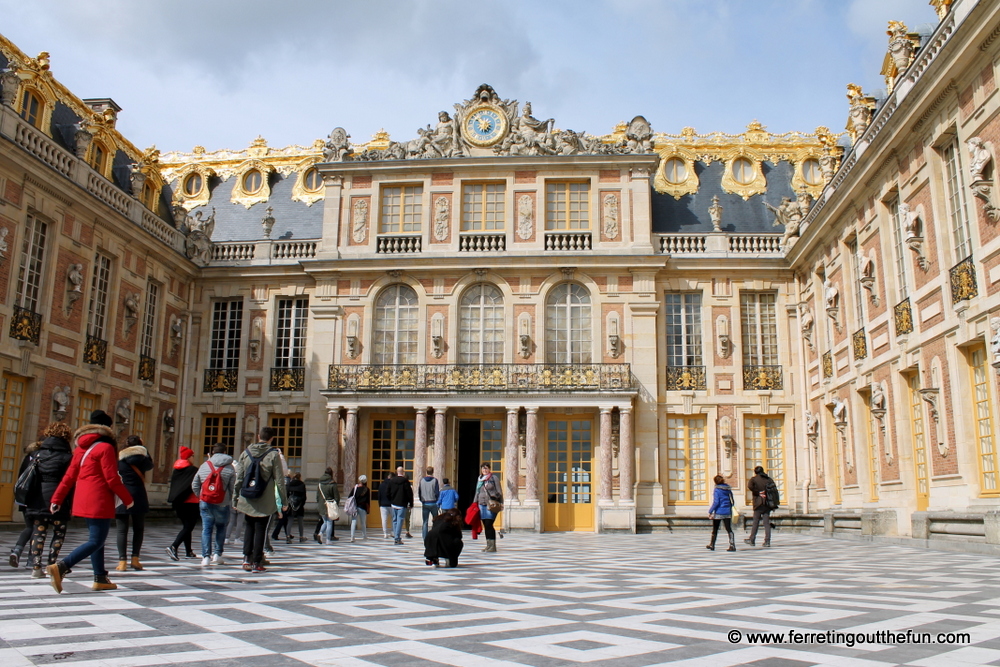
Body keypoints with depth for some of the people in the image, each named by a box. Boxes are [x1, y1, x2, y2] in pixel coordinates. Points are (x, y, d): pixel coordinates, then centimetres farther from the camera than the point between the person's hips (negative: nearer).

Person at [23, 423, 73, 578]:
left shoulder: (37, 453, 10)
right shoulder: (67, 457, -4)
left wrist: (27, 500, 15)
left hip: (36, 499, 4)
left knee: (38, 532, 8)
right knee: (59, 533, 7)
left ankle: (36, 567, 3)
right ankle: (52, 565, 2)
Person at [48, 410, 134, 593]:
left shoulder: (82, 448, 11)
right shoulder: (105, 448, -11)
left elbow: (69, 476, 10)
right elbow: (112, 479, -13)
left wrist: (57, 499, 14)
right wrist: (128, 499, -5)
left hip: (83, 501, 9)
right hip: (100, 502, -9)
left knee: (96, 538, 15)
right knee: (96, 541, -6)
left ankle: (100, 578, 18)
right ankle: (61, 567, -19)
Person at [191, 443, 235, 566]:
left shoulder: (204, 466, 6)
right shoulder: (229, 468, -2)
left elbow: (194, 485, 9)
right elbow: (233, 488, -5)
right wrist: (230, 501, 9)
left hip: (205, 502, 2)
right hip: (222, 504, -2)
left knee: (206, 529, 5)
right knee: (221, 528, 14)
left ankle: (206, 556, -1)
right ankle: (217, 554, 11)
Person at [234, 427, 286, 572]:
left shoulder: (246, 453, 4)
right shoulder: (273, 454, -7)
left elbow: (239, 477, 6)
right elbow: (279, 480, -7)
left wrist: (235, 496, 15)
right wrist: (283, 500, 0)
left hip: (247, 500, 3)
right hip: (265, 501, -3)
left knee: (249, 527, 18)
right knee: (260, 529, 4)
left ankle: (246, 558, 8)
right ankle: (256, 563, 6)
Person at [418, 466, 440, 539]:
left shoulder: (422, 480, 3)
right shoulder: (435, 480, -6)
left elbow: (418, 493, 7)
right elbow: (437, 493, -10)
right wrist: (440, 491, 11)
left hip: (424, 504, 2)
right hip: (433, 503, -2)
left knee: (425, 522, 5)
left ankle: (425, 538, 1)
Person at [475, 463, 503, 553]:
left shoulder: (494, 478, 1)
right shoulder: (480, 479, 17)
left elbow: (499, 492, 0)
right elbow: (477, 493, 24)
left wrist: (500, 503, -8)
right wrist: (475, 504, 18)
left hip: (491, 505, -6)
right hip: (481, 504, 6)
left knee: (489, 525, -12)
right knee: (485, 526, 6)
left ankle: (493, 546, -8)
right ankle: (488, 545, 13)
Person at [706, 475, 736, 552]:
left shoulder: (717, 490, -11)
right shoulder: (728, 489, 6)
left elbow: (716, 502, -16)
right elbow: (732, 501, 9)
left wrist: (710, 511, -11)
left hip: (718, 512, -4)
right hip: (727, 512, 4)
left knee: (715, 529, 11)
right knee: (729, 529, 1)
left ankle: (712, 545, 22)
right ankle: (732, 545, -12)